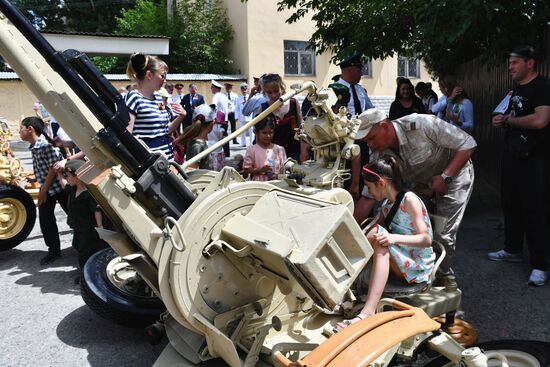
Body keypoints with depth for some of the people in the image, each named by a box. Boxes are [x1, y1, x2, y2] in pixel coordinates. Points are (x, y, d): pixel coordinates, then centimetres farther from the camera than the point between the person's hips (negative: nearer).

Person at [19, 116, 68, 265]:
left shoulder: (45, 145, -21)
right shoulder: (33, 147, 7)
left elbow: (54, 168, -22)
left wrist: (43, 191, -16)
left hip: (59, 186, -8)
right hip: (46, 188, 9)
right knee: (45, 220, 7)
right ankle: (54, 250, 19)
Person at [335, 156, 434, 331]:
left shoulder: (409, 199, -13)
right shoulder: (387, 204, 9)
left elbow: (426, 239, -18)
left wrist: (395, 238, -31)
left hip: (417, 268, -7)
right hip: (399, 264, 7)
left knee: (378, 233, -29)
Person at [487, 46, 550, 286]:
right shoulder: (516, 89, 15)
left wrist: (508, 119, -11)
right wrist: (501, 121, 3)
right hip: (512, 155, 9)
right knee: (510, 205, 15)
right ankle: (512, 250, 30)